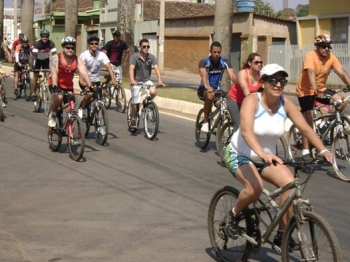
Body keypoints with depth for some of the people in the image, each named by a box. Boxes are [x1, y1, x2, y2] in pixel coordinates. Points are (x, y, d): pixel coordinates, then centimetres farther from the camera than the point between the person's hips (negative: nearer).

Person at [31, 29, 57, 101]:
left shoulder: (51, 43, -25)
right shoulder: (37, 43, -29)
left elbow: (54, 55, -29)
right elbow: (34, 55, -34)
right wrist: (33, 66, -44)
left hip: (46, 59, 2)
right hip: (38, 59, -1)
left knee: (47, 76, -10)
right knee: (35, 76, -2)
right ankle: (33, 94, 9)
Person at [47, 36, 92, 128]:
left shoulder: (77, 60, -9)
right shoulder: (56, 58, -17)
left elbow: (84, 73, -20)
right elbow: (54, 73, -31)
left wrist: (90, 86, -35)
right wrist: (55, 87, -46)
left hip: (68, 86, 4)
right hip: (56, 85, -4)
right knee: (58, 97, -35)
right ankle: (52, 115, -6)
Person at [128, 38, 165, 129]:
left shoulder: (151, 57, -5)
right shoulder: (134, 57, -13)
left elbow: (156, 68, -16)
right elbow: (131, 69, -25)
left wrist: (160, 80, -32)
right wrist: (132, 80, -43)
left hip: (147, 80, 2)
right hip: (136, 82, -2)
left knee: (153, 92, -26)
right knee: (135, 103, -6)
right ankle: (132, 120, 14)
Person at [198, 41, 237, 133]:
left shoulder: (225, 62, -7)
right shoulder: (204, 62, -14)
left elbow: (232, 75, -21)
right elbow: (203, 75, -32)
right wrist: (207, 87, -53)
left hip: (217, 89, 3)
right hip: (204, 90, -3)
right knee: (210, 94, -37)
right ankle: (205, 122, -26)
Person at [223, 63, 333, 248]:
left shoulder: (285, 103, -10)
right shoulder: (252, 101, -23)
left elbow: (305, 128, -12)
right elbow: (246, 131, -38)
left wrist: (323, 150, -27)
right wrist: (262, 153, -54)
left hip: (267, 158, 5)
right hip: (239, 155, -5)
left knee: (290, 183, -20)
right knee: (255, 188, -32)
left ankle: (282, 234, -6)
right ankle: (234, 214, 1)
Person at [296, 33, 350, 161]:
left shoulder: (331, 58, -8)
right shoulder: (310, 56, -22)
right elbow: (311, 73, -37)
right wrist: (315, 90, -51)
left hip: (321, 89, 5)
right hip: (306, 90, -5)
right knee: (308, 120, -9)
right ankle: (305, 152, -3)